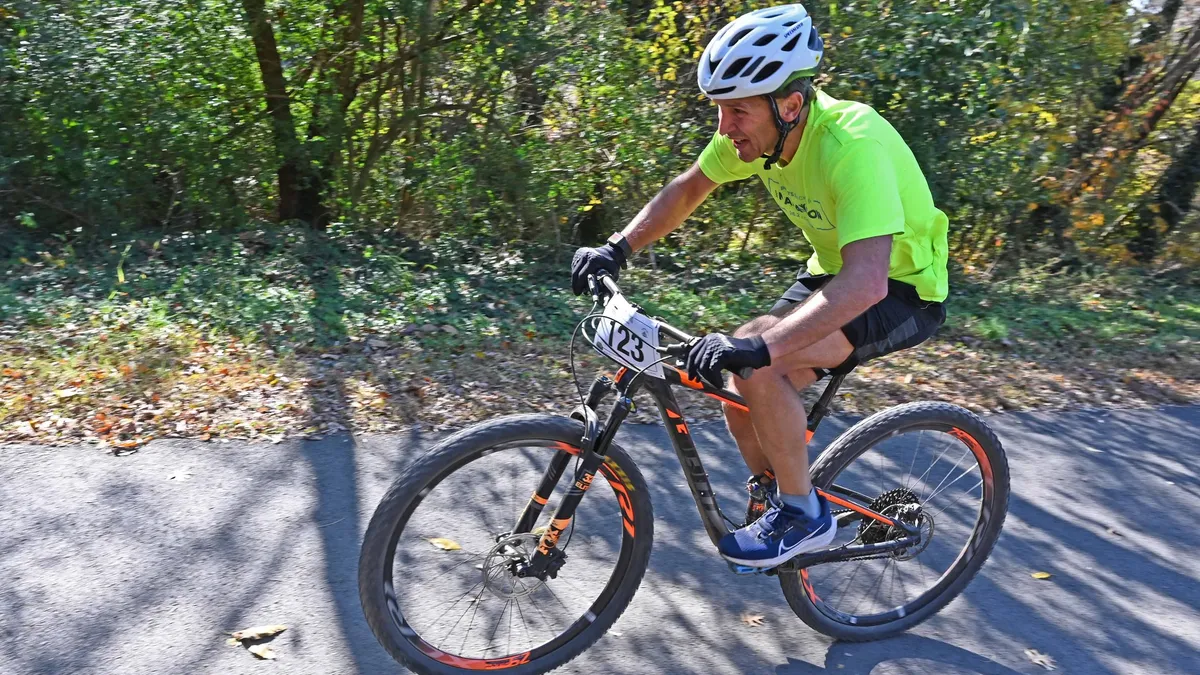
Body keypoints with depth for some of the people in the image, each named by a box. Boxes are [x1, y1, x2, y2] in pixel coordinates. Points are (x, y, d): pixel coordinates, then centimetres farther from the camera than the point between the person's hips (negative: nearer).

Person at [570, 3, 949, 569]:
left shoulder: (852, 144, -34)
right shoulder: (755, 128, -12)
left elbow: (867, 280, -45)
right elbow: (687, 190, 5)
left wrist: (759, 346, -53)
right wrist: (617, 248, -8)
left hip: (901, 290, -7)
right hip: (833, 273, 8)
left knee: (759, 365, -28)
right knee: (742, 396, -4)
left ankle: (804, 516, -7)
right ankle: (777, 501, 22)